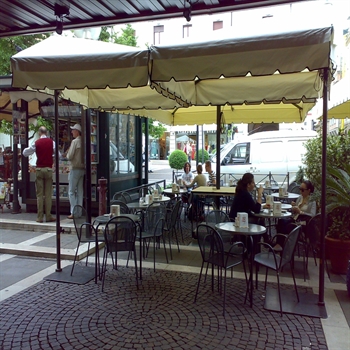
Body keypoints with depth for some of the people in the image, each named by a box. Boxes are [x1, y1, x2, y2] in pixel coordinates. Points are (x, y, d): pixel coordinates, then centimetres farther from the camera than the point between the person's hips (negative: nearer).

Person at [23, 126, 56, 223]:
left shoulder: (36, 143, 0)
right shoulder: (51, 142, -1)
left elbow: (25, 153, 7)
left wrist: (26, 149, 28)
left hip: (39, 169, 0)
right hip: (49, 169, 0)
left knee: (39, 194, 3)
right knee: (48, 194, 3)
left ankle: (40, 217, 4)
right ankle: (48, 216, 4)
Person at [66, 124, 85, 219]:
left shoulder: (75, 141, -12)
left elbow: (69, 156, -15)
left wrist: (67, 153, 6)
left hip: (75, 169, -7)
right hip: (82, 168, 7)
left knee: (71, 192, -1)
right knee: (80, 191, 9)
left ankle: (73, 212, -2)